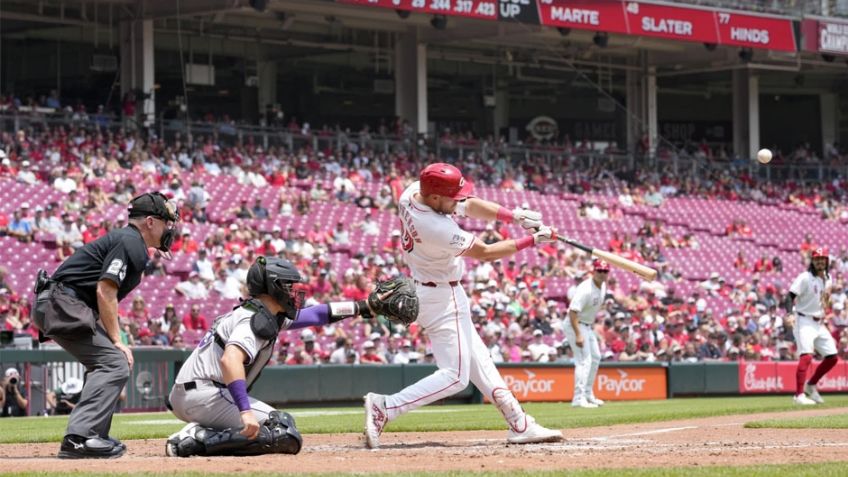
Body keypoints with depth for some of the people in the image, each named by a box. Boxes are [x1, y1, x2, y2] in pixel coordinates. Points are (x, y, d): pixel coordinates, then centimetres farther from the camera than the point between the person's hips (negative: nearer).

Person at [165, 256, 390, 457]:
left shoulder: (267, 315, 17)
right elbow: (230, 360, -32)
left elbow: (314, 315, 28)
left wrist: (362, 307, 29)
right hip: (206, 395, -10)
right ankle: (201, 440, -20)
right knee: (286, 436, -15)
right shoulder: (257, 320, -14)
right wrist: (245, 410, -40)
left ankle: (199, 434, 6)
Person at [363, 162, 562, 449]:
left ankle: (519, 424, 20)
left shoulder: (413, 191, -8)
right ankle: (385, 407, -15)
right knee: (455, 376, -8)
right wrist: (531, 241, -11)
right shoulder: (437, 229, -33)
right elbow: (485, 253, -19)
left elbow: (469, 206, 3)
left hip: (424, 287, 11)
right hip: (442, 298, -11)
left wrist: (514, 216, -8)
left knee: (478, 360, 14)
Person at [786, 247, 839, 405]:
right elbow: (791, 296, -22)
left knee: (832, 357, 7)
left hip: (820, 323, 8)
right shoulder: (805, 278, -13)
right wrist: (789, 311, -40)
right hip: (805, 322, -8)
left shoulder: (828, 279, 9)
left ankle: (811, 386, 24)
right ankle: (799, 395, -25)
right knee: (806, 356, -22)